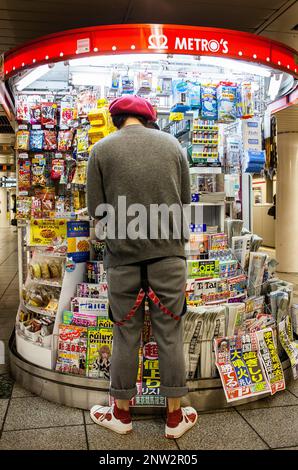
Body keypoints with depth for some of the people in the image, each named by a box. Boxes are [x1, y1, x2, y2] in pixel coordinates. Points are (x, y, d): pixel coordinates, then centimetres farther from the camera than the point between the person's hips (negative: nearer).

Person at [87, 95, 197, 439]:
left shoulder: (101, 149, -1)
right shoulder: (171, 144, 6)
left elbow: (96, 210, -2)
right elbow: (186, 201, 7)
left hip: (123, 255, -1)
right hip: (169, 252, 1)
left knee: (126, 335, 12)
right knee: (170, 335, 10)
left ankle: (121, 413, 29)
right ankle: (175, 417, 24)